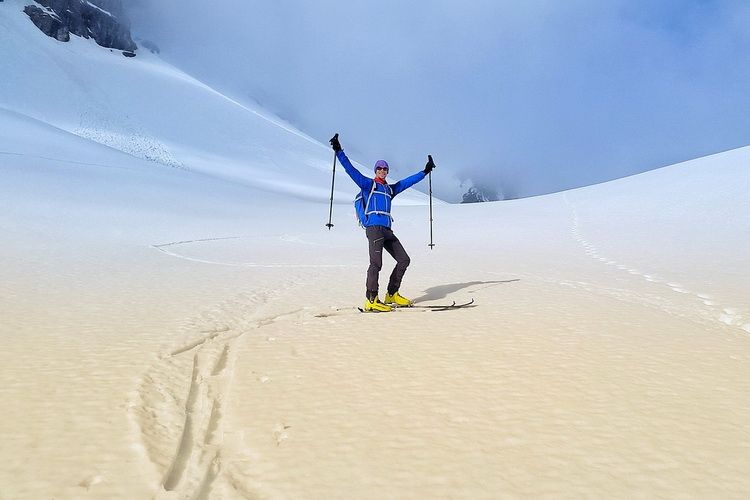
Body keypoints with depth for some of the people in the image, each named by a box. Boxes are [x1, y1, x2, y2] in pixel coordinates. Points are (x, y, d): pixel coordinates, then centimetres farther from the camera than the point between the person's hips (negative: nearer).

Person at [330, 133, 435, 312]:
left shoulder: (390, 189, 25)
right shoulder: (368, 183, 10)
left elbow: (408, 181, 33)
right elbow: (350, 169, 2)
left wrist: (425, 171, 36)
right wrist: (339, 151, -6)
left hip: (387, 230, 7)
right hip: (373, 227, -7)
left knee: (404, 260, 4)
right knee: (376, 263, -17)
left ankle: (392, 295, 13)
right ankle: (371, 301, -13)